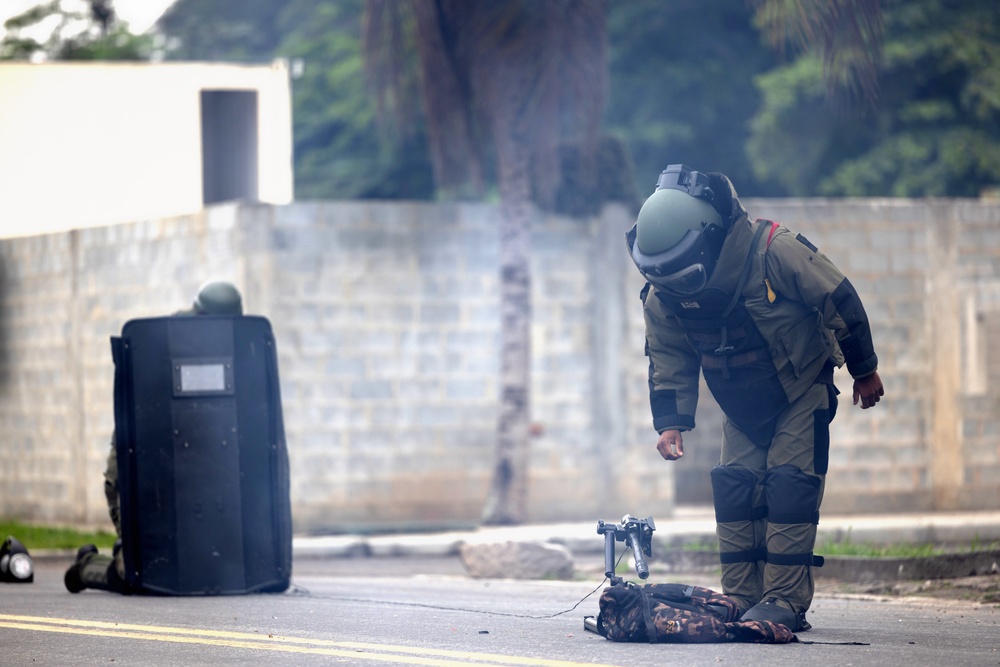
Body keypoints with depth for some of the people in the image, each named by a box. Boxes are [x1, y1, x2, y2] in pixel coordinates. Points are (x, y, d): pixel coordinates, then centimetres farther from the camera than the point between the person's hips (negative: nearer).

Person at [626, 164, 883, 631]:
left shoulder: (773, 251, -30)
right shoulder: (663, 296, -14)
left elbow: (840, 301, -18)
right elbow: (669, 363, 0)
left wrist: (864, 370, -9)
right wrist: (671, 421, -13)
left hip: (801, 390, -5)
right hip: (741, 404, 5)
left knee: (788, 486, -15)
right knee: (733, 487, -5)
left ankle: (786, 601, -16)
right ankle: (742, 601, 2)